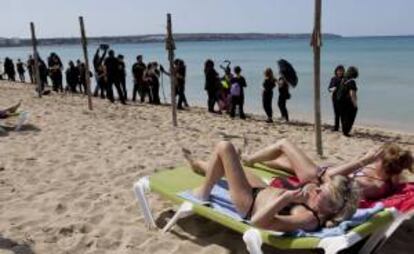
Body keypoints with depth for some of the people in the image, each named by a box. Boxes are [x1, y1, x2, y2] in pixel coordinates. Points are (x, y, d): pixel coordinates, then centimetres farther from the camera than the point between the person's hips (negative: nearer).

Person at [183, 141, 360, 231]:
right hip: (264, 190, 8)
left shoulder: (308, 218, -38)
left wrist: (286, 197, -45)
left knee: (224, 147, -9)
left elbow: (257, 221, -44)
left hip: (250, 204, -8)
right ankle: (199, 166, 64)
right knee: (227, 163, 27)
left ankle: (203, 193, 17)